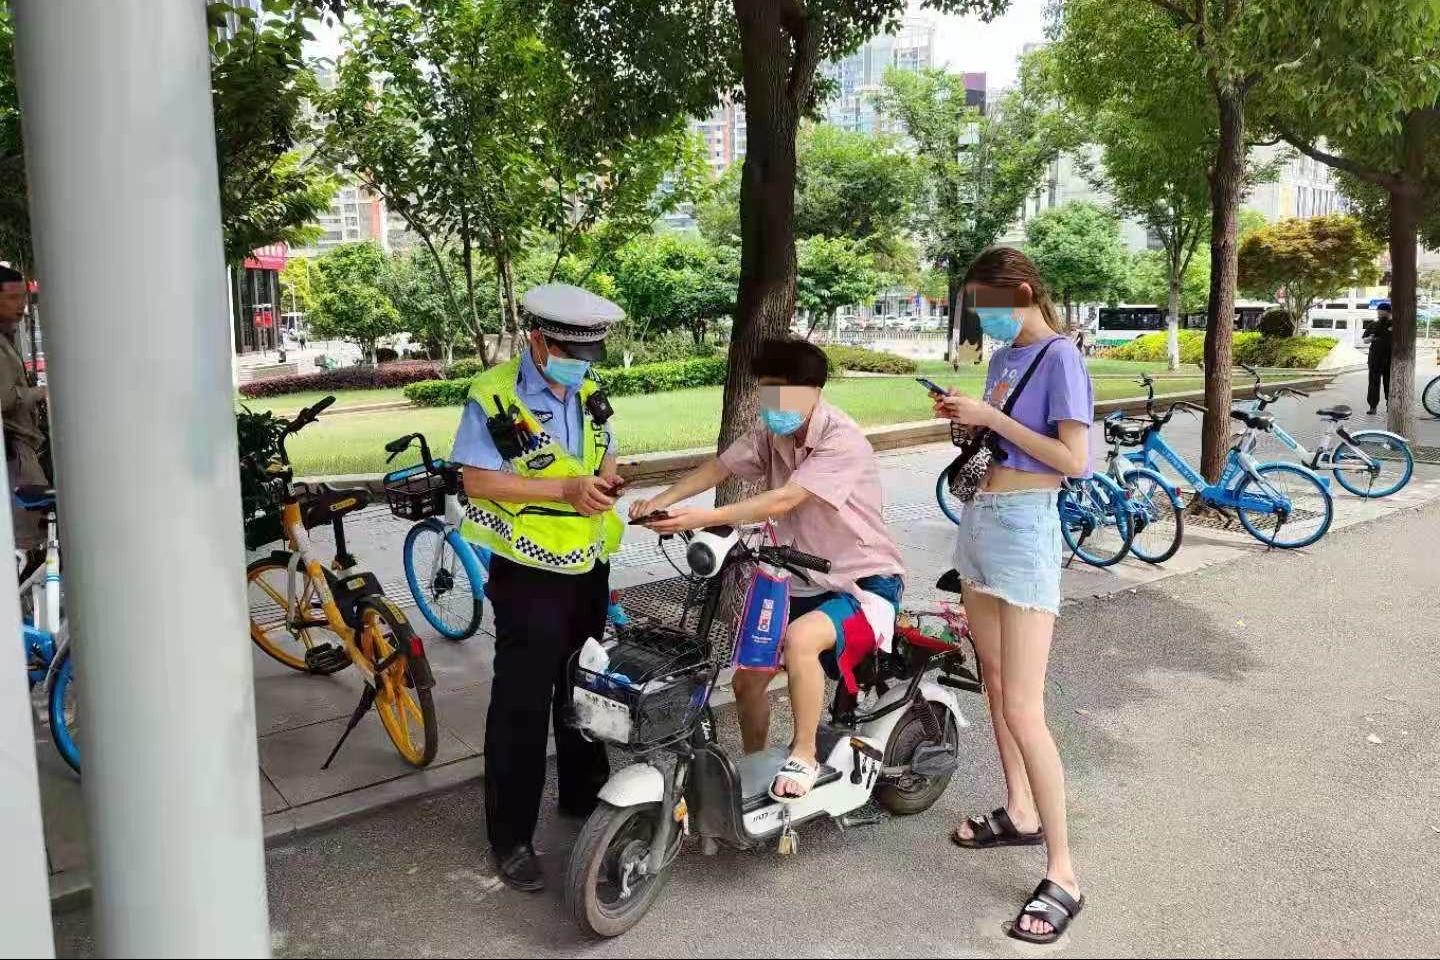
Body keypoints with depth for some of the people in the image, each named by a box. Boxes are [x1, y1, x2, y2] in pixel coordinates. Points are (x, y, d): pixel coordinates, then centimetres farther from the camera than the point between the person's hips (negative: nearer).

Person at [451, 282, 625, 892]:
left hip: (588, 569, 7)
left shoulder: (588, 396, 7)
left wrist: (604, 484, -8)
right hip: (528, 575, -7)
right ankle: (511, 837, 12)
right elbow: (477, 479, -18)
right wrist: (563, 489, -25)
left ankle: (583, 796, 39)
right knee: (522, 705, -1)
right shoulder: (494, 397, -14)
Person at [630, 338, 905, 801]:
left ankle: (804, 756, -16)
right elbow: (717, 467, 0)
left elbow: (783, 501, -33)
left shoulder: (843, 442, -24)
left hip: (865, 581, -8)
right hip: (804, 581, 8)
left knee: (800, 639, -36)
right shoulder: (771, 433, 2)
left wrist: (705, 518, -40)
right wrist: (660, 501, -17)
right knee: (746, 678, 6)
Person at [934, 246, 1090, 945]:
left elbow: (1073, 460, -20)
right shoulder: (1004, 356, 12)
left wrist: (991, 416, -19)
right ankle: (1020, 813, 33)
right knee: (994, 683, 17)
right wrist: (967, 418, 0)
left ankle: (1063, 873, -2)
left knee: (1023, 711, -11)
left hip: (1024, 528, -9)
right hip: (981, 520, 9)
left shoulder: (1059, 358, -12)